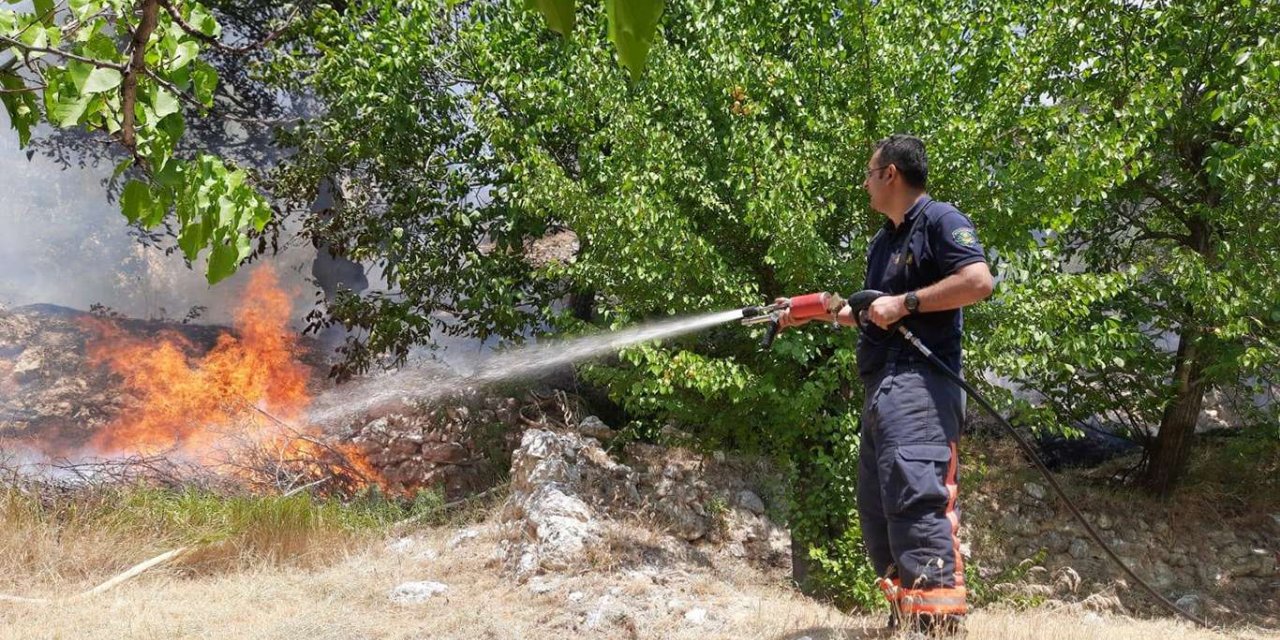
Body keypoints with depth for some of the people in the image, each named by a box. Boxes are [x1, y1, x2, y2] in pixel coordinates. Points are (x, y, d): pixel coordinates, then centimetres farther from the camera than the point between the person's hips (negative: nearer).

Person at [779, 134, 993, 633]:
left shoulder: (939, 220, -3)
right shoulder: (883, 242, 26)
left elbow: (979, 280, -18)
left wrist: (906, 303, -17)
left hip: (919, 383, -11)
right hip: (881, 387, 11)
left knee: (915, 496, -22)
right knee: (877, 508, 9)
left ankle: (938, 618, -26)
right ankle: (904, 612, 14)